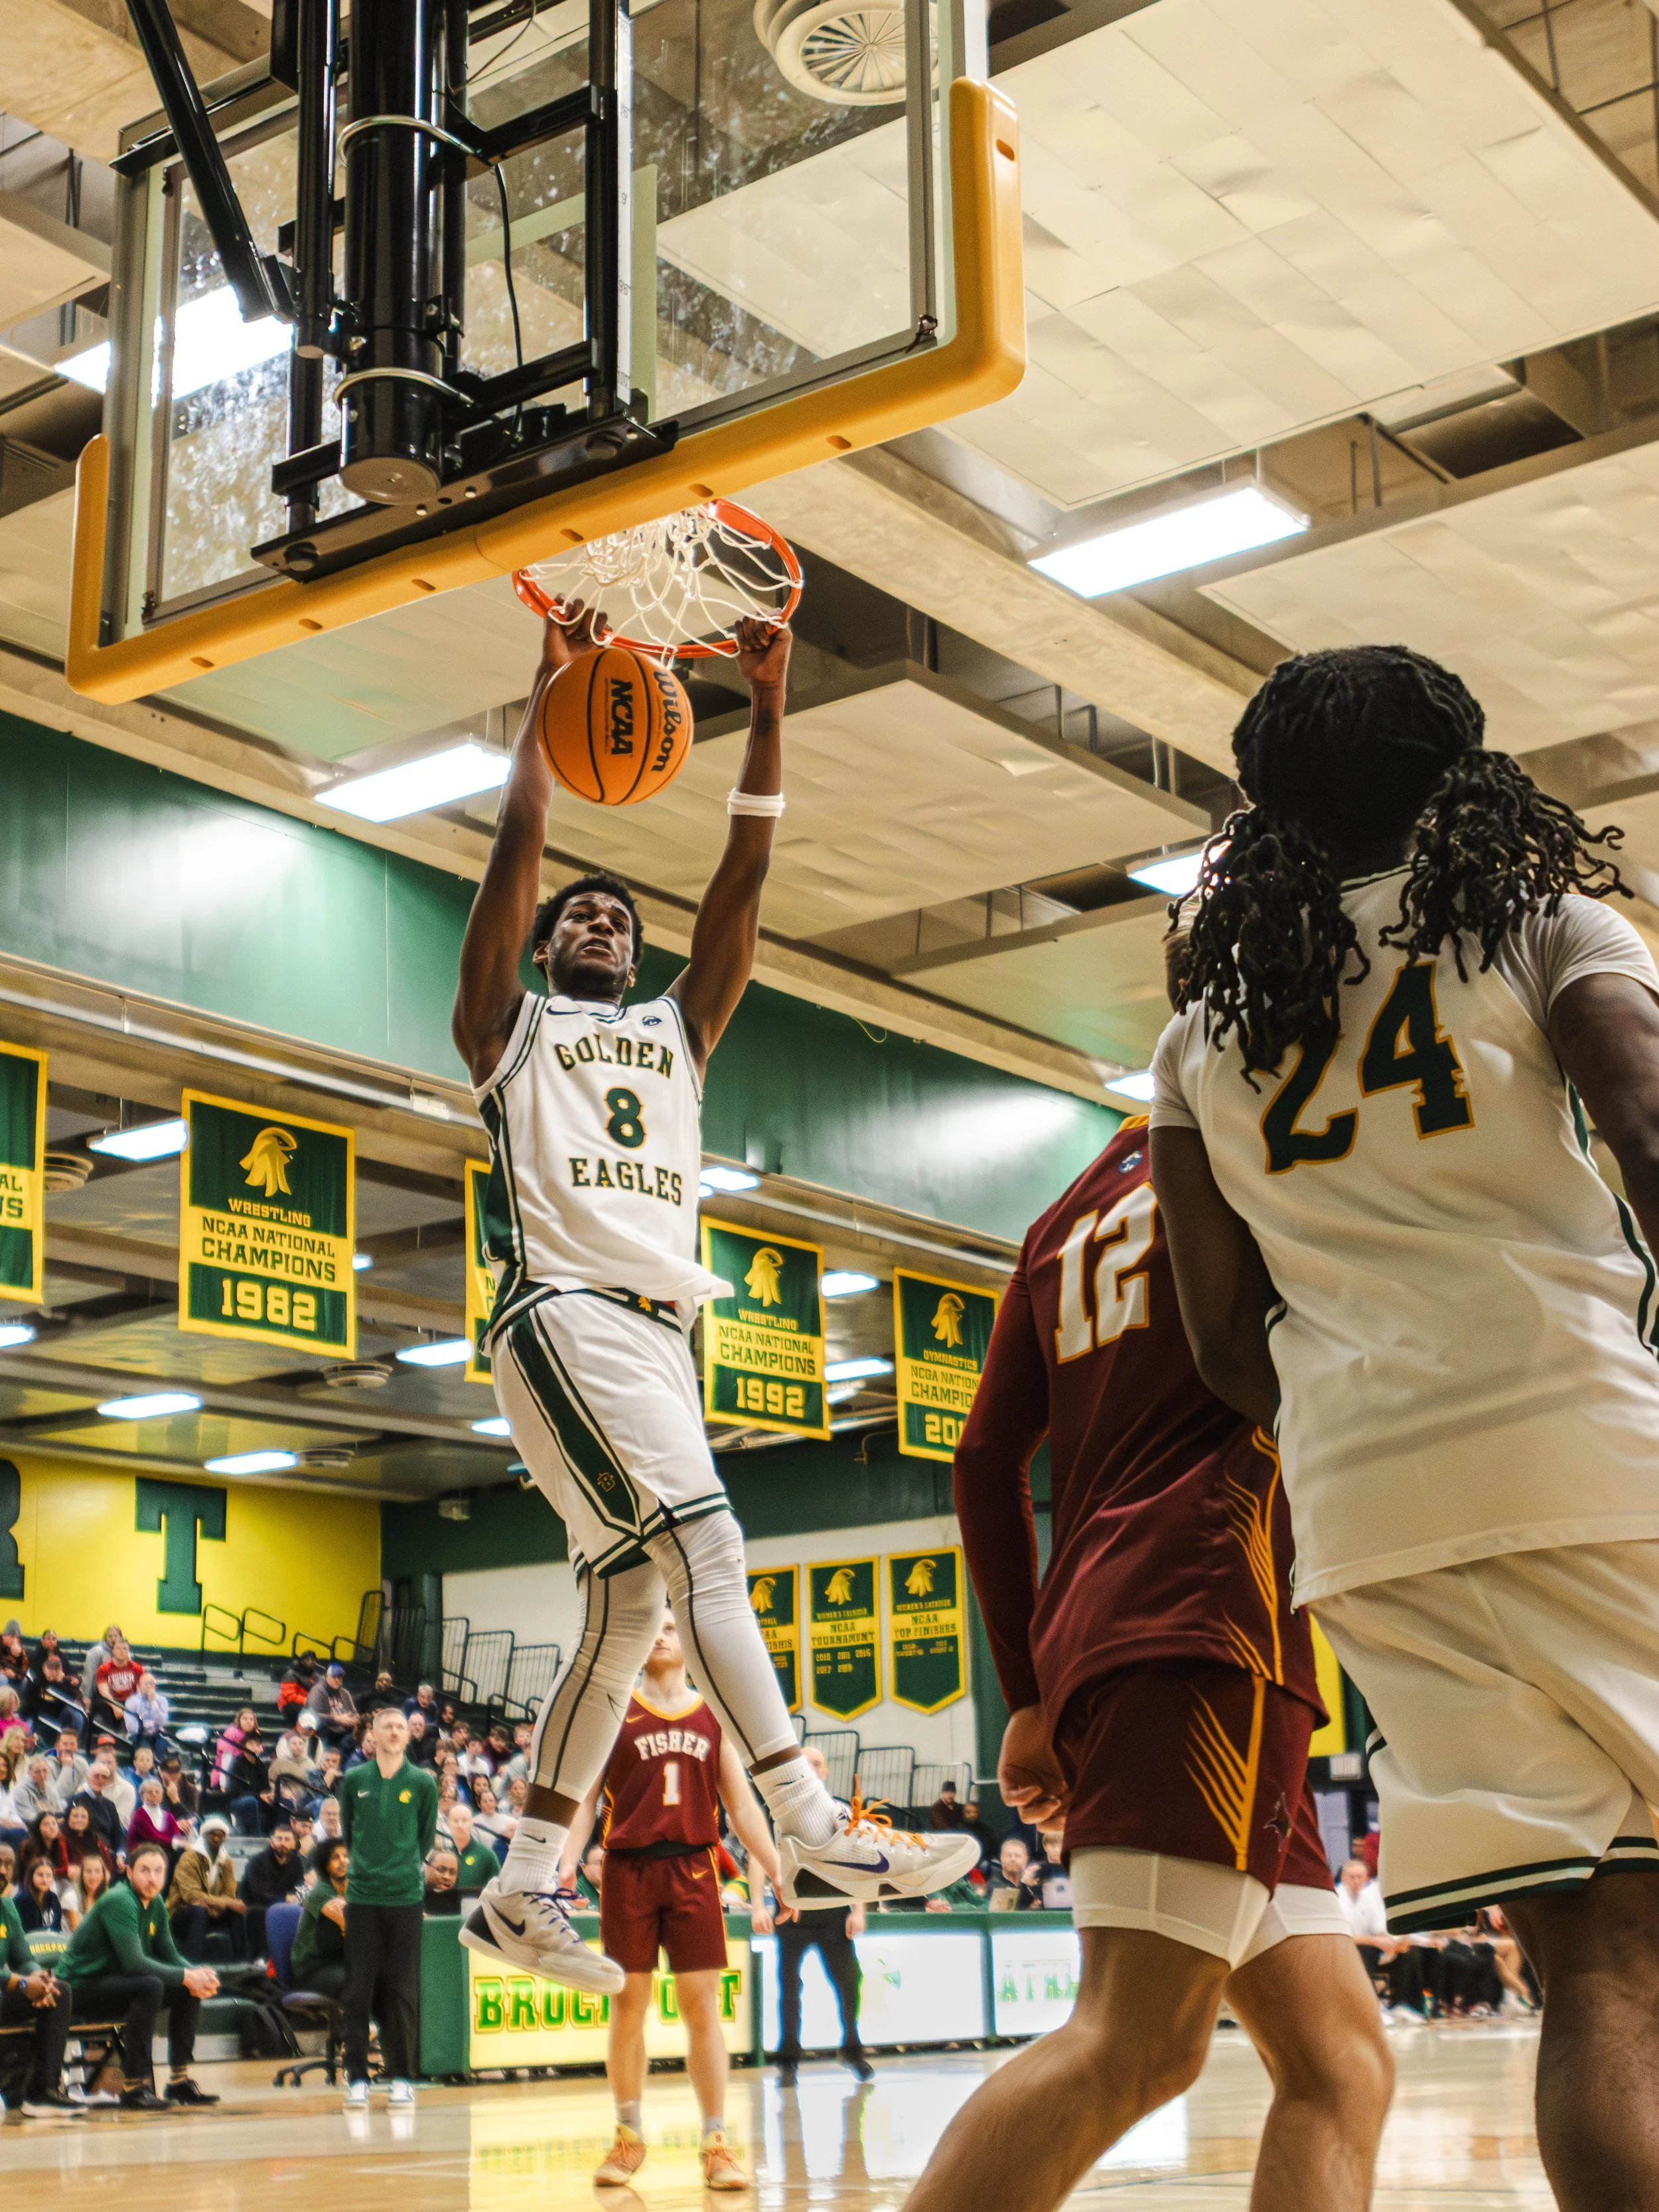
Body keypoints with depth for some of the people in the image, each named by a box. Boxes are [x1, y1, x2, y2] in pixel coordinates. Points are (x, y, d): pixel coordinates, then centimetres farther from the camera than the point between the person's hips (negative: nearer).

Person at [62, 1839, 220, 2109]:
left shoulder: (156, 1903, 5)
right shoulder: (120, 1901, -22)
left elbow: (169, 1957, 7)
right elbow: (133, 1963, -29)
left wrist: (198, 1974, -14)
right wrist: (186, 1976, -26)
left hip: (116, 1983, 9)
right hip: (82, 1988, -9)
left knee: (190, 1990, -1)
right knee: (150, 1986, -32)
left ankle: (179, 2080, 4)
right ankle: (133, 2087, -29)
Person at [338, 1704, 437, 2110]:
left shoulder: (423, 1783, 2)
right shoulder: (354, 1780, 4)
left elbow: (426, 1837, 11)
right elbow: (347, 1832, 16)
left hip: (405, 1897, -1)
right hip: (361, 1896, 1)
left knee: (402, 1990, 2)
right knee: (359, 1990, 1)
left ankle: (402, 2078, 9)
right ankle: (357, 2078, 8)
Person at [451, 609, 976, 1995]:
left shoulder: (677, 1030, 27)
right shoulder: (511, 1025, 14)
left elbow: (742, 882, 16)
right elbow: (519, 848, 1)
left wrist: (768, 712, 7)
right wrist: (553, 694, 1)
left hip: (663, 1328, 7)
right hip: (565, 1311, -7)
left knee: (630, 1601, 3)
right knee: (705, 1544, -20)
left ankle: (522, 1890, 9)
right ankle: (812, 1833, -26)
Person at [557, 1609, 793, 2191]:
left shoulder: (713, 1716, 10)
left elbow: (741, 1805, 12)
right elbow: (584, 1793, 1)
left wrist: (778, 1873, 5)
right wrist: (566, 1860, -13)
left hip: (693, 1869, 1)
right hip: (628, 1869, -1)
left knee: (702, 2005, -1)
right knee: (629, 2004, 4)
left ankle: (716, 2143, 4)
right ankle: (628, 2137, 17)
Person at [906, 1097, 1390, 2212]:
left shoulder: (1061, 1228, 25)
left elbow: (986, 1460, 20)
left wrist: (1030, 1694, 19)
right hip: (1205, 1613, -8)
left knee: (1340, 2059, 7)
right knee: (1139, 2043, -18)